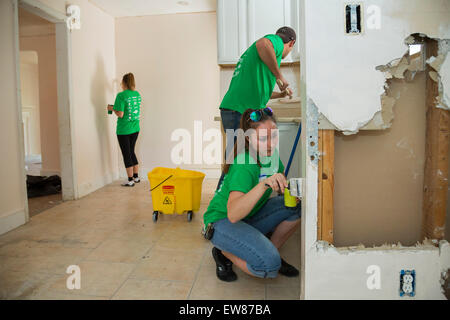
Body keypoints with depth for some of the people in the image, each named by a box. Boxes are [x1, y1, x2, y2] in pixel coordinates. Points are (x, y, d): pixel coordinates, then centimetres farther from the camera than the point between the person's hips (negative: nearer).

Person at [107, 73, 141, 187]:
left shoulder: (121, 95, -15)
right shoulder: (137, 94, 5)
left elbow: (120, 114, -19)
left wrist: (112, 108, 0)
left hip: (124, 130, -6)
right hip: (135, 128, 6)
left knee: (126, 154, 4)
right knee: (131, 152, 19)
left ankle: (130, 180, 10)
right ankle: (136, 177, 26)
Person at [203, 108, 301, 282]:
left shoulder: (271, 152, -5)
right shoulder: (244, 165, -30)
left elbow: (281, 183, 10)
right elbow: (233, 214, -41)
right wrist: (264, 184, -52)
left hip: (250, 217, 8)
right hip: (223, 221, -7)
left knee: (299, 205, -11)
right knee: (268, 265, -28)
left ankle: (272, 251, 6)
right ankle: (224, 253, 0)